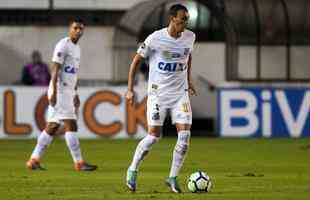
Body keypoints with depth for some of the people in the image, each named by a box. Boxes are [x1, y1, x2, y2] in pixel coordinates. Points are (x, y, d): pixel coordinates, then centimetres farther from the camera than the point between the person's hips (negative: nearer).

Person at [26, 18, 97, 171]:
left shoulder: (76, 48, 19)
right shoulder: (63, 45, -10)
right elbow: (55, 69, -17)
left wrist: (75, 94, 24)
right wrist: (54, 92, -23)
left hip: (68, 91, 9)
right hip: (60, 90, -9)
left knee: (52, 127, 8)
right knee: (71, 125, -10)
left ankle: (34, 160, 10)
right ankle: (79, 163, -9)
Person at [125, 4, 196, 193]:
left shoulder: (190, 37, 0)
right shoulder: (155, 39, -13)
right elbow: (136, 60, -5)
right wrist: (130, 89, -7)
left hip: (181, 93, 4)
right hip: (158, 93, -4)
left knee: (185, 135, -9)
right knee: (154, 136, -8)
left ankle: (173, 177, 3)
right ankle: (133, 170, 14)